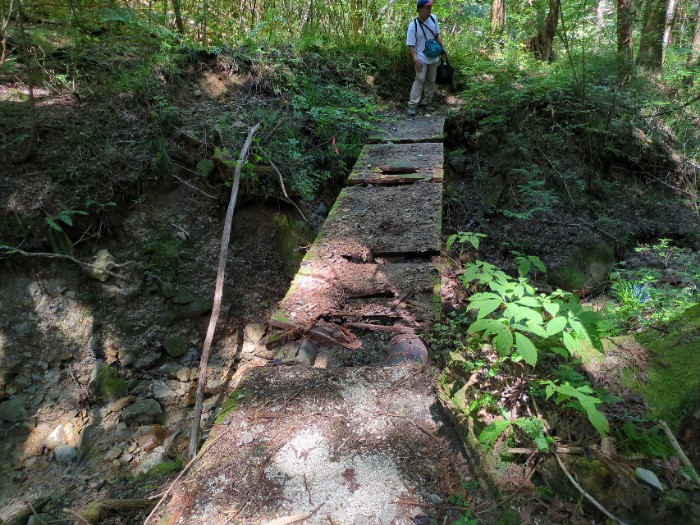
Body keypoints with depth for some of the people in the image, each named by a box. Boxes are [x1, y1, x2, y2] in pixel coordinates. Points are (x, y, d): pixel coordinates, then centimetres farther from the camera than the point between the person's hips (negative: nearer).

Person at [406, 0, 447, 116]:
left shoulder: (433, 18, -2)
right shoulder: (413, 25, -18)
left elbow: (437, 34, 11)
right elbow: (410, 45, -16)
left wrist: (443, 48, 7)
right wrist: (415, 59, -27)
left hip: (434, 57, 5)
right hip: (422, 58, -5)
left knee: (431, 81, 11)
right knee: (420, 80, -14)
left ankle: (428, 103, 24)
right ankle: (412, 105, -12)